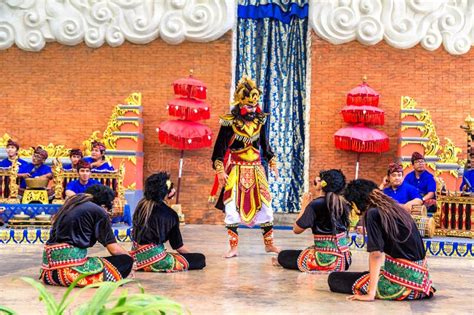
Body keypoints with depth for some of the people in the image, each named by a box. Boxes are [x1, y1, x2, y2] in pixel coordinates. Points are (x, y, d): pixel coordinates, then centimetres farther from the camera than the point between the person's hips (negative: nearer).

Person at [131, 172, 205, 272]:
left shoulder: (142, 204, 0)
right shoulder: (170, 214, -14)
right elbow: (178, 245, -4)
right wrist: (191, 254, 13)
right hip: (153, 256, -8)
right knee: (200, 259, -8)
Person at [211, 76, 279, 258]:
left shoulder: (260, 120, 2)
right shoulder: (230, 122, -11)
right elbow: (220, 148, -8)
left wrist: (272, 162, 11)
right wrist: (220, 170, -13)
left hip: (256, 169, 4)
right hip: (235, 170, -4)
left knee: (265, 204, 5)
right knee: (232, 207, -4)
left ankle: (269, 244, 18)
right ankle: (233, 247, 6)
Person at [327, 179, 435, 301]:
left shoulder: (372, 214, -11)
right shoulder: (397, 209, 12)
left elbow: (376, 255, -18)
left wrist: (371, 294, -18)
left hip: (401, 279, -9)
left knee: (334, 278, 0)